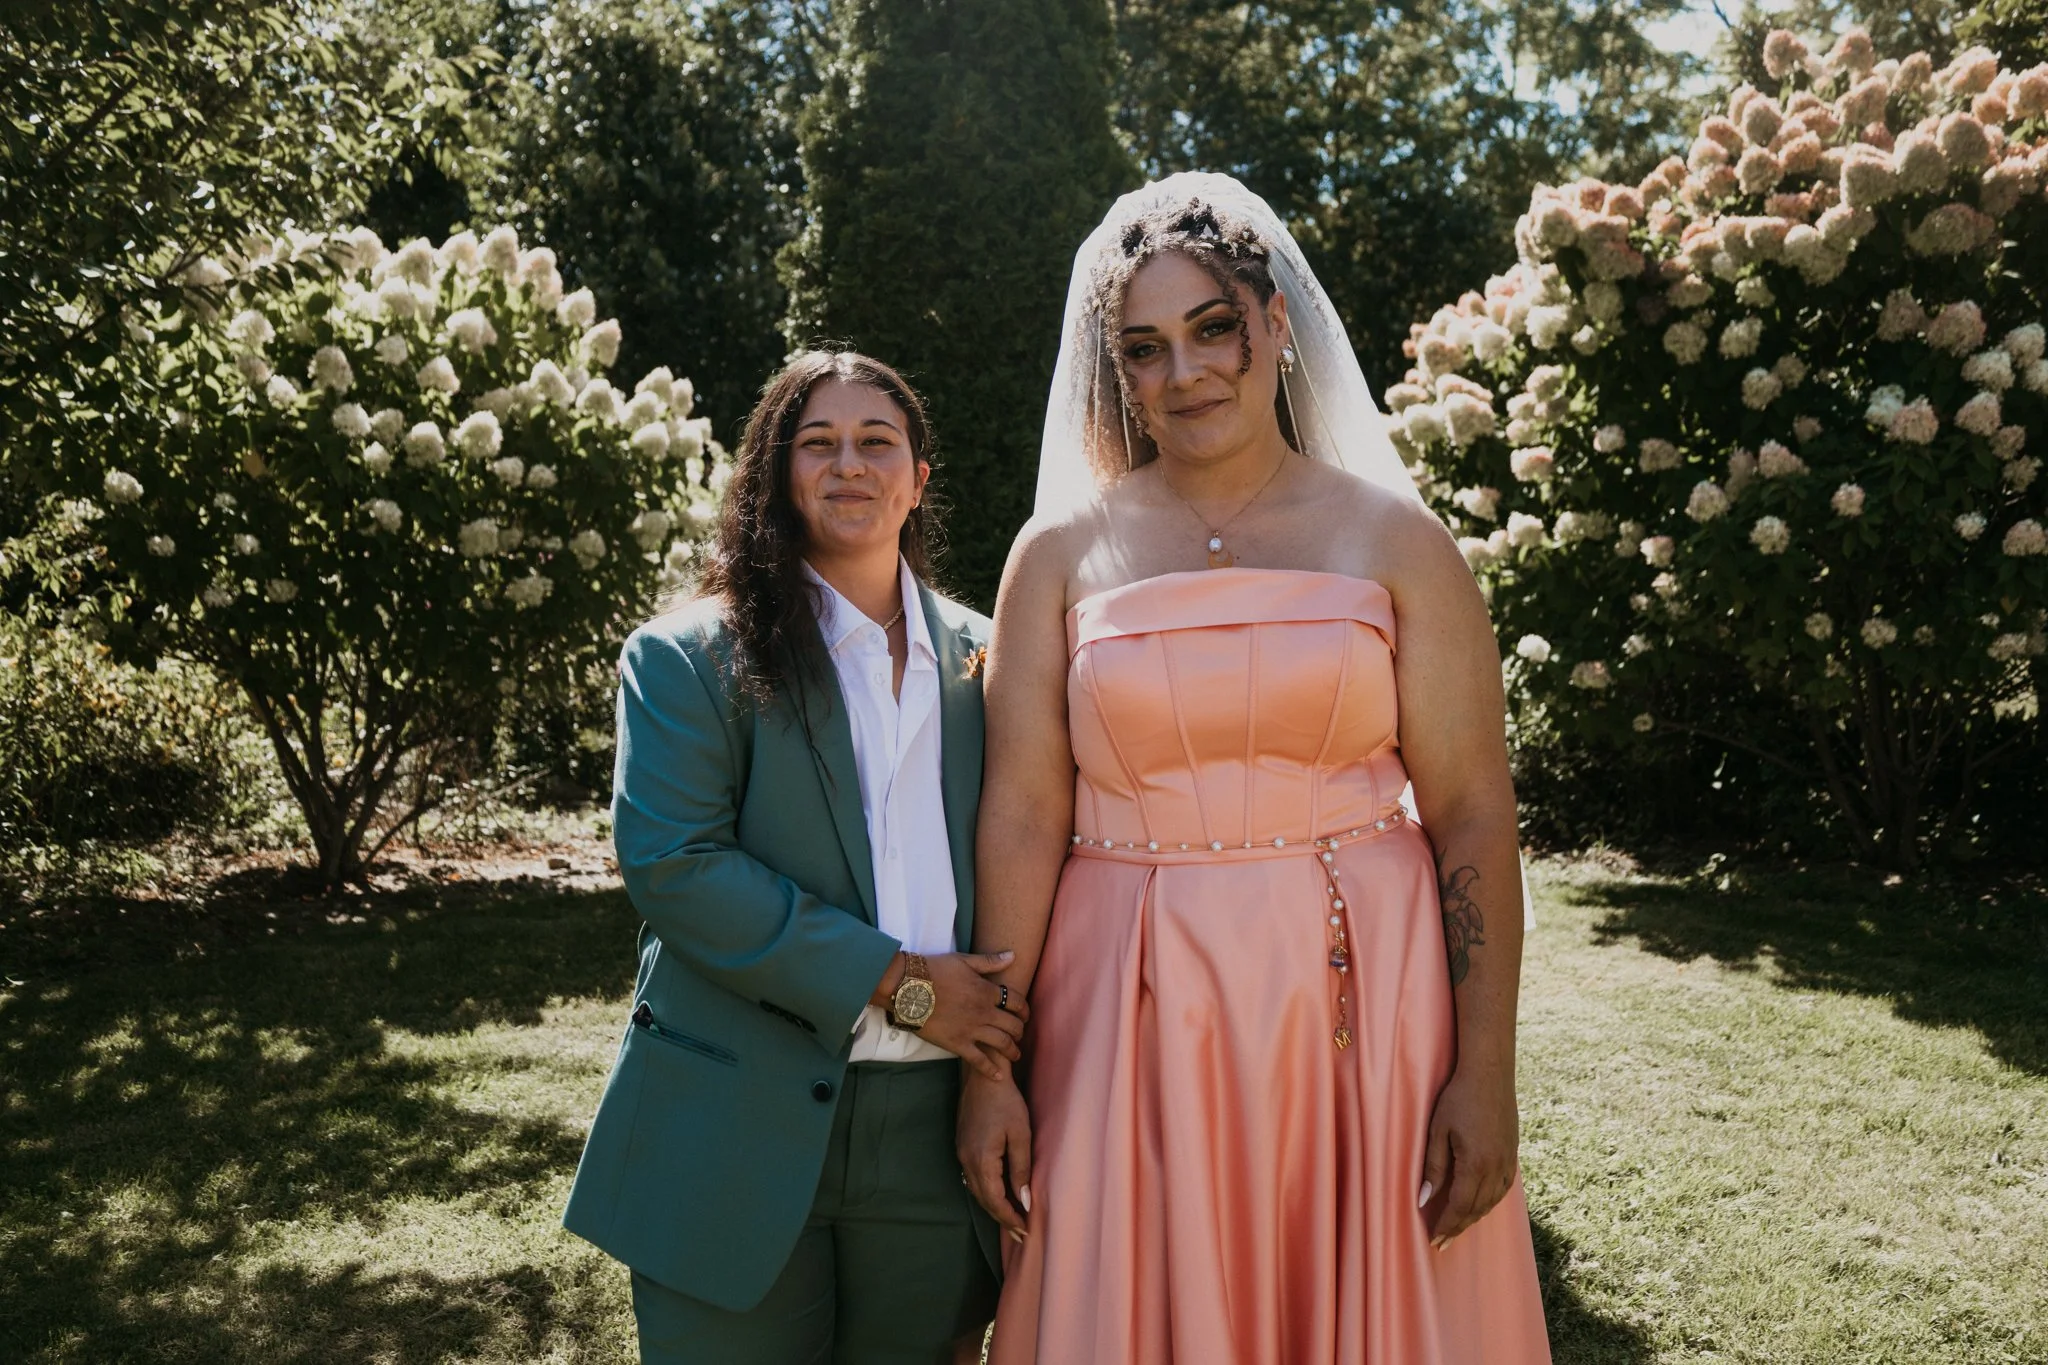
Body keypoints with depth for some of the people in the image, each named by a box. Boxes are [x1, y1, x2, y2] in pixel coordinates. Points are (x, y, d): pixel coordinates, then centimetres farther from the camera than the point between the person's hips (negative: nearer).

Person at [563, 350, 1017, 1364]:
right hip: (741, 1129, -3)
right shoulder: (689, 659, -1)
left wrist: (1007, 1051, 0)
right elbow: (670, 863, -13)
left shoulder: (983, 660, 10)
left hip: (935, 1121, 3)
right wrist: (897, 982, -15)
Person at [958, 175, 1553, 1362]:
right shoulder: (1062, 553, 3)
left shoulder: (1394, 541, 0)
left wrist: (1487, 1074, -7)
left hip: (1359, 1001, 0)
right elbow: (1021, 817, -1)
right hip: (1129, 1015, 1)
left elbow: (1475, 818, -2)